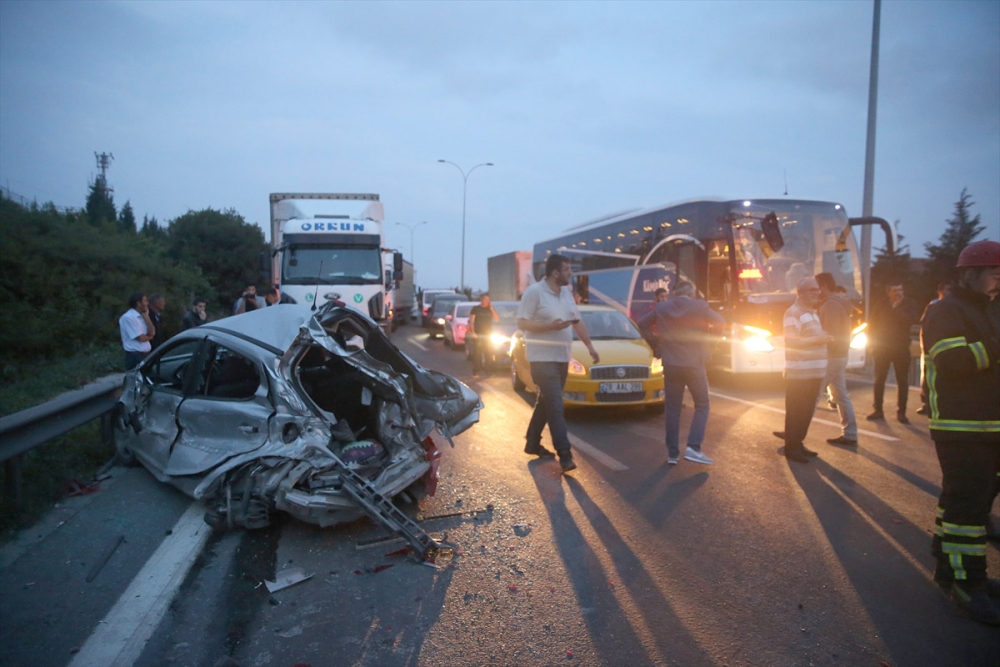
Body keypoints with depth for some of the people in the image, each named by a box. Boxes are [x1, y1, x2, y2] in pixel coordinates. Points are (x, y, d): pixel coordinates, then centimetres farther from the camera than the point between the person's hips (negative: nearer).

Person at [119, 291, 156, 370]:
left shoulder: (141, 316, 11)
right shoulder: (128, 317, -15)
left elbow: (152, 332, 0)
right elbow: (141, 338, -17)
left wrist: (146, 316, -2)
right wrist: (149, 336, 4)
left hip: (145, 355, 8)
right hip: (134, 356, -8)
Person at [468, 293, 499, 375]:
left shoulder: (490, 309, 13)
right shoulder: (475, 309, 4)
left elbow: (497, 319, 2)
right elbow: (471, 321, 0)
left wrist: (492, 309, -6)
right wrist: (473, 332, -11)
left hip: (488, 335, 3)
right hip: (478, 335, -3)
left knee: (488, 353, 4)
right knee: (477, 353, -8)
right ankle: (476, 370, -7)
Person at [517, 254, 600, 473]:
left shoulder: (566, 293, 11)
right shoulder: (534, 292, -13)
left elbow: (578, 321, 18)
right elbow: (521, 323, -15)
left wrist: (590, 346, 14)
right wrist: (551, 326, -22)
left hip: (561, 358, 8)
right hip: (543, 358, -8)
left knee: (546, 403, 15)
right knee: (555, 406, -11)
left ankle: (532, 443, 28)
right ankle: (564, 454, -11)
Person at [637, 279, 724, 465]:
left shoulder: (662, 307, 3)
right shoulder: (700, 307, -6)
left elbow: (642, 323, 9)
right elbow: (720, 323, -3)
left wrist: (655, 338, 15)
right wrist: (706, 334, 12)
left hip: (670, 364, 3)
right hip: (694, 364, -3)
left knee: (672, 409, 9)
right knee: (702, 406, 9)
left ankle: (672, 453, 9)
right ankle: (693, 447, -7)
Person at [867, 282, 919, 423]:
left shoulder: (909, 304, 0)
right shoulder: (881, 306, 4)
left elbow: (911, 320, -17)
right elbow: (872, 325, 8)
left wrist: (897, 308, -18)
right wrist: (874, 342, 0)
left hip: (901, 347, -1)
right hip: (882, 347, 1)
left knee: (902, 381, 1)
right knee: (879, 380, 3)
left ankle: (901, 412, 8)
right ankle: (878, 410, 10)